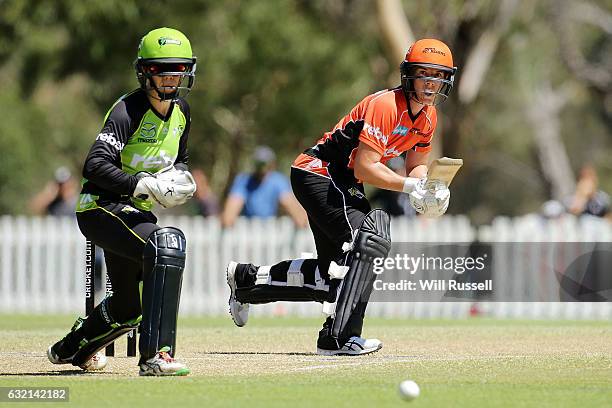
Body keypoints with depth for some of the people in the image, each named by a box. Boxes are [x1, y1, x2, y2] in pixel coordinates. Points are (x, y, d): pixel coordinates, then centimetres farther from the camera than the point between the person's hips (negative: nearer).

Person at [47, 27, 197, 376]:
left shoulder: (181, 111, 7)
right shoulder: (128, 111, -19)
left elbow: (179, 160, 23)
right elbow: (95, 166, -29)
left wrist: (180, 176, 0)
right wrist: (142, 185, -36)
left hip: (134, 213, 9)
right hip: (101, 207, -9)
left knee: (128, 308, 18)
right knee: (167, 242, -36)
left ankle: (70, 349, 48)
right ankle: (156, 356, -40)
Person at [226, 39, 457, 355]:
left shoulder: (428, 116, 4)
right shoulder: (384, 105, -24)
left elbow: (416, 164, 15)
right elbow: (365, 168, -28)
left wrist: (427, 189, -7)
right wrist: (410, 185, -31)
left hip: (345, 186, 10)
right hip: (317, 173, -10)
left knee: (335, 275, 12)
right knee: (369, 241, -28)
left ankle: (246, 279, 33)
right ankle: (338, 338, -30)